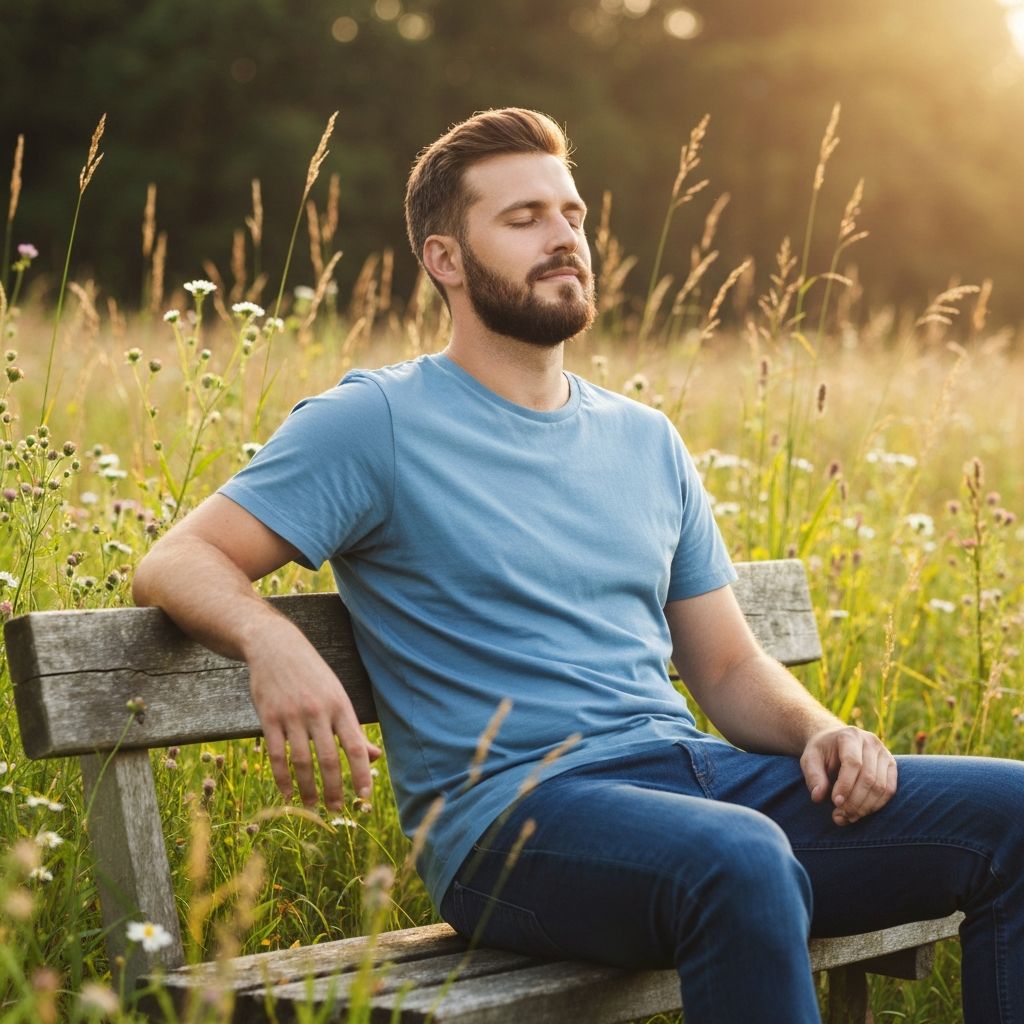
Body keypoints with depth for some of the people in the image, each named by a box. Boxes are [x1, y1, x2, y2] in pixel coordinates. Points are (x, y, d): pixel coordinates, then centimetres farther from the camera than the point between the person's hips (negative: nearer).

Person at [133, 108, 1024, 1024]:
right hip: (511, 806, -6)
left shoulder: (645, 441, 19)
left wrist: (820, 731, -1)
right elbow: (178, 561, -5)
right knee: (743, 862, -38)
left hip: (699, 775, 7)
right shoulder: (377, 422, 2)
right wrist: (272, 641, -28)